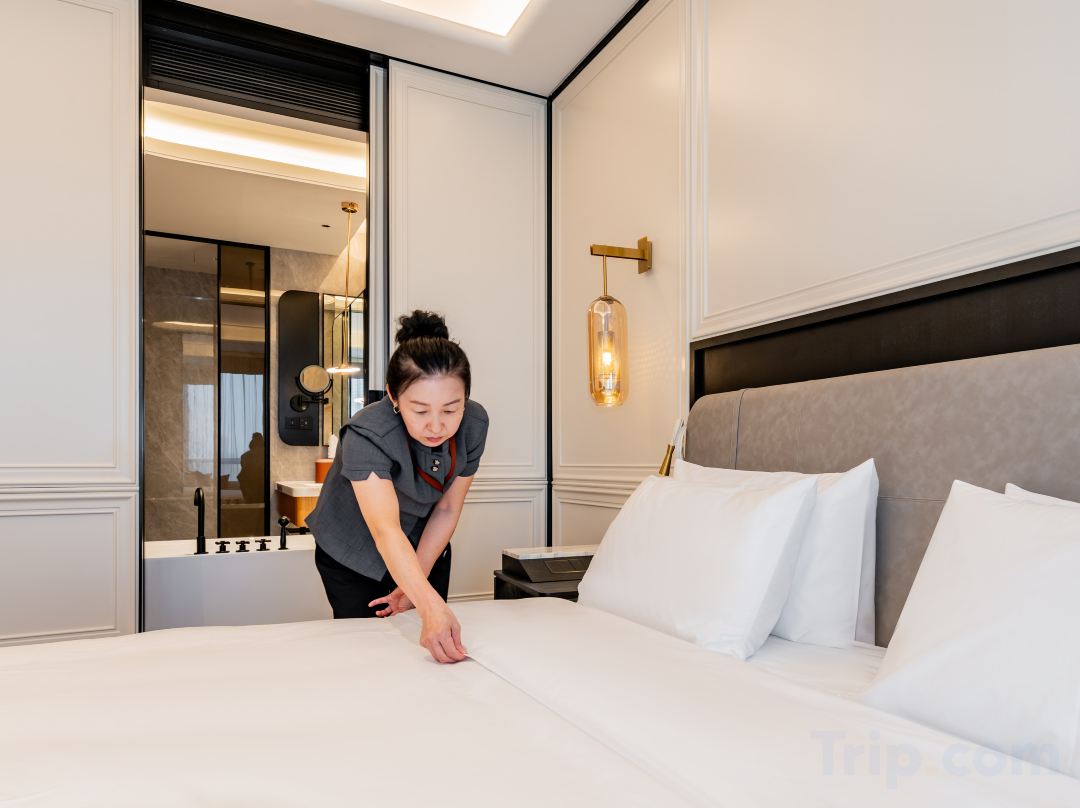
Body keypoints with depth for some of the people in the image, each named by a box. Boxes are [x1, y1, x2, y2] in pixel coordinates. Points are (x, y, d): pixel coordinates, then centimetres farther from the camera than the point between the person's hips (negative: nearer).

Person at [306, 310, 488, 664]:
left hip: (424, 549, 4)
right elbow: (385, 530, -48)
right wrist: (430, 606, -61)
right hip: (353, 555, -3)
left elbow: (447, 510, -14)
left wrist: (413, 586, -15)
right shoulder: (366, 435, -36)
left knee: (434, 646, 14)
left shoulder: (474, 424, -23)